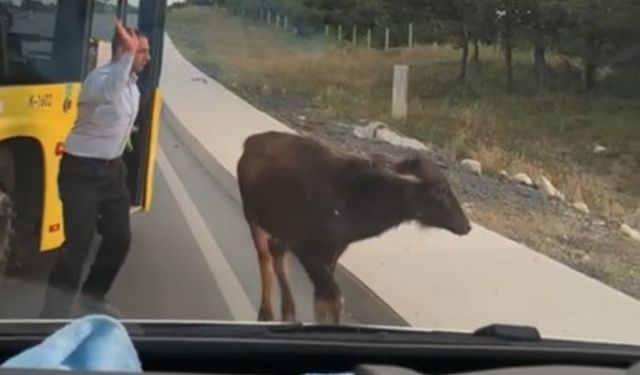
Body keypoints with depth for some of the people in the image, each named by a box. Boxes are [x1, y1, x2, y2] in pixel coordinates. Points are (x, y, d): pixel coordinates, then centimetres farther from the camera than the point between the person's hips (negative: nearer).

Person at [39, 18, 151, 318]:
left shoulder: (132, 84, 7)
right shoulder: (99, 78, -21)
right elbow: (109, 93, -47)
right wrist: (129, 53, -50)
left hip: (112, 169, 8)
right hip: (82, 171, -8)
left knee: (120, 238, 10)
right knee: (78, 243, -12)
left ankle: (93, 294, 31)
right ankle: (55, 311, -1)